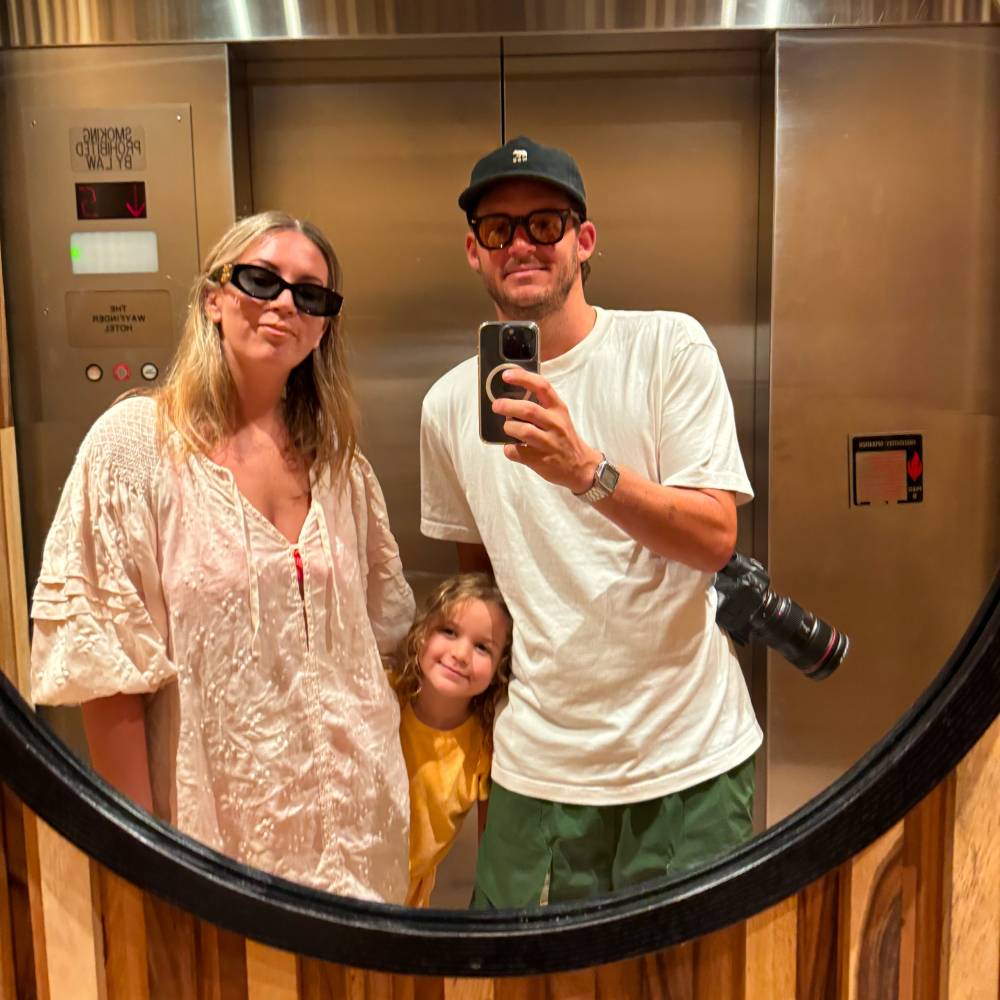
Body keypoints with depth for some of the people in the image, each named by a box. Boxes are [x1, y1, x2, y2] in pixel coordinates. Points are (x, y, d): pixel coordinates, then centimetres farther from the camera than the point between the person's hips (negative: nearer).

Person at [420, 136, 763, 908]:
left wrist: (586, 470, -29)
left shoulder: (667, 346, -8)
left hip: (690, 757, -2)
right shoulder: (449, 404, 2)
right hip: (539, 764, 3)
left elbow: (715, 540, -15)